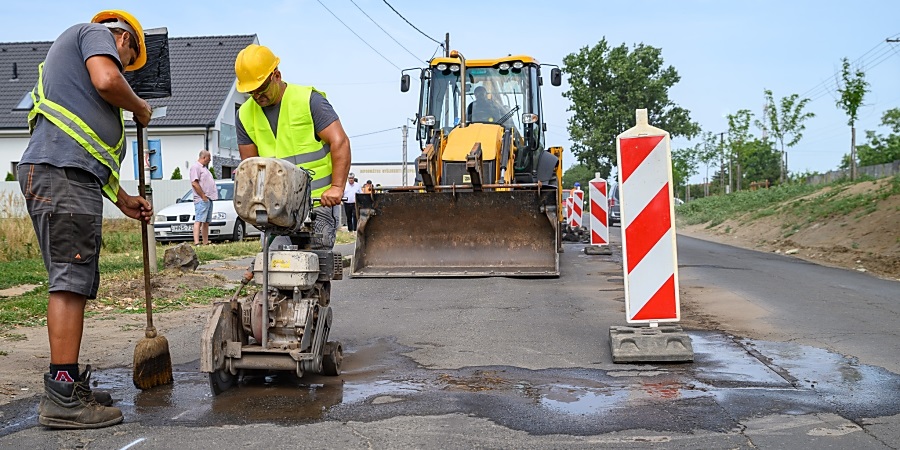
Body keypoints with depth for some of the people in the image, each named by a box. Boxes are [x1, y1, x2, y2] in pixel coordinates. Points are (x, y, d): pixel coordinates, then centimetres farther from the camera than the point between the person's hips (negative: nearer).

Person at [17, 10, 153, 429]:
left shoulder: (69, 51, 37)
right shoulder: (96, 33, 10)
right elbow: (106, 80, -14)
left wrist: (124, 200, 34)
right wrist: (139, 107, 6)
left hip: (68, 179, 10)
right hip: (63, 175, -10)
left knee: (75, 283, 10)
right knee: (71, 282, -14)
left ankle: (67, 386, 14)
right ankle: (62, 397, -15)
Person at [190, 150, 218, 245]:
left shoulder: (204, 168, 23)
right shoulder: (195, 167, -8)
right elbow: (194, 183, -18)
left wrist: (210, 197, 14)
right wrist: (203, 196, -17)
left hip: (209, 199, 10)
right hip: (201, 200, -10)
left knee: (206, 222, 10)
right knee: (199, 221, -14)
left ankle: (206, 243, 12)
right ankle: (196, 243, -19)